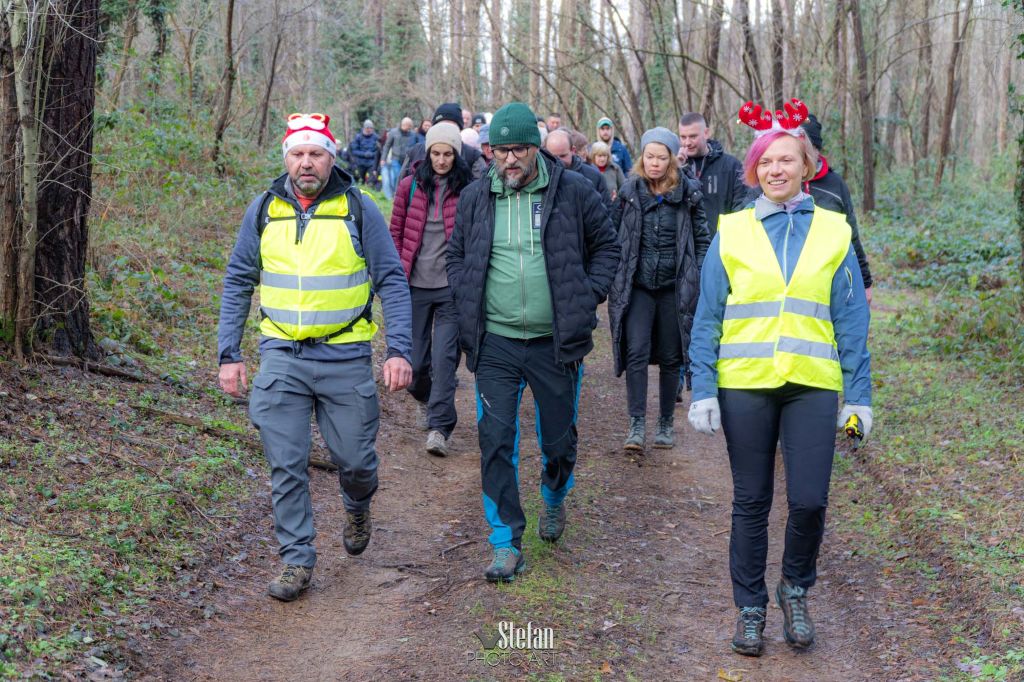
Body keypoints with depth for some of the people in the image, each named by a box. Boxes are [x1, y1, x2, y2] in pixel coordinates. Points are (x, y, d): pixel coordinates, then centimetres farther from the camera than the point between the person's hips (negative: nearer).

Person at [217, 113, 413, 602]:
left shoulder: (358, 209, -2)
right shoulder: (264, 210, 4)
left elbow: (392, 282, -1)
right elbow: (238, 283, 10)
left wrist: (399, 350, -11)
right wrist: (229, 354, 3)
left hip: (345, 355, -1)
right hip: (281, 355, 2)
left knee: (354, 458, 6)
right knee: (286, 465, 1)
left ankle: (357, 507, 40)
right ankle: (296, 560, 14)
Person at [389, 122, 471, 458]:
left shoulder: (468, 189, -1)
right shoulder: (410, 185, 3)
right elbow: (396, 233, 9)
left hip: (452, 286, -2)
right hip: (415, 285, 2)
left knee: (445, 357, -7)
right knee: (416, 358, 11)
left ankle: (439, 427, -1)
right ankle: (424, 398, 42)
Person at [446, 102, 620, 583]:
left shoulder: (573, 192, -3)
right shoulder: (475, 198, 3)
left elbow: (606, 246, 8)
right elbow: (456, 257, 17)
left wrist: (588, 296, -3)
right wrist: (466, 304, 3)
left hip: (555, 343, -1)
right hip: (495, 343, 1)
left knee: (559, 439, 12)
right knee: (495, 441, -3)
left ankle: (554, 501, 44)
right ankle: (507, 544, 6)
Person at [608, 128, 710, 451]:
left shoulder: (687, 193, -1)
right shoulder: (630, 191, 1)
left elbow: (702, 238, 6)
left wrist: (698, 277, -1)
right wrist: (612, 275, 2)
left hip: (674, 287, 0)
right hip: (637, 286, 0)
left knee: (670, 357, 8)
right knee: (637, 352, -12)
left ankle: (666, 423, 21)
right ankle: (637, 425, -8)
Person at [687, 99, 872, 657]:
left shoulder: (833, 231, 6)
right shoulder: (731, 233, 3)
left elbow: (851, 319, 7)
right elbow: (707, 318, 4)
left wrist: (859, 395, 4)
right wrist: (703, 390, -2)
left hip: (812, 384, 0)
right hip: (745, 384, 0)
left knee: (809, 501, -5)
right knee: (751, 503, 8)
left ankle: (795, 589, 23)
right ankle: (750, 607, 24)